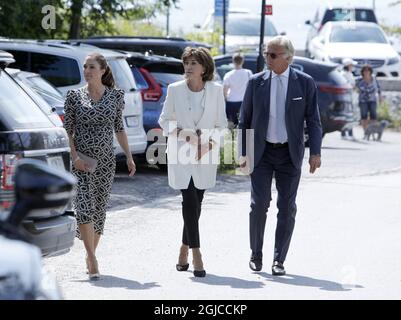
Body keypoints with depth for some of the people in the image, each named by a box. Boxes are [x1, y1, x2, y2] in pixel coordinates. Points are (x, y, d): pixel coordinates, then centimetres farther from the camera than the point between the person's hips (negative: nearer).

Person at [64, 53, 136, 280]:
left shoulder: (116, 96, 4)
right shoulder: (74, 96, 0)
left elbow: (120, 129, 11)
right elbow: (68, 129, 0)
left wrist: (129, 157, 7)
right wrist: (74, 156, -12)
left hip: (106, 160, 2)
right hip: (82, 161, -2)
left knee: (100, 208, 7)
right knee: (84, 207, -15)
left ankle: (91, 256, 20)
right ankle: (92, 259, -15)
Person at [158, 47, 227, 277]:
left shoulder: (216, 91, -1)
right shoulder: (175, 90, -1)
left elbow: (221, 123, 5)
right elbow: (164, 120, 7)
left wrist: (209, 144, -10)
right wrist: (180, 133, -11)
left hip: (206, 156, 1)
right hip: (181, 153, -1)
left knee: (196, 203, 7)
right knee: (190, 202, -12)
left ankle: (185, 250, 24)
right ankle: (196, 253, -12)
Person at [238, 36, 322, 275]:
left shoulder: (305, 83, -1)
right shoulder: (256, 82, 1)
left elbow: (313, 120, 1)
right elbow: (245, 120, 6)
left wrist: (315, 152, -7)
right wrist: (243, 153, 1)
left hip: (290, 154, 0)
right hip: (261, 152, 0)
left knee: (287, 208, 1)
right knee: (259, 204, -5)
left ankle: (279, 260, 10)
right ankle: (256, 255, 11)